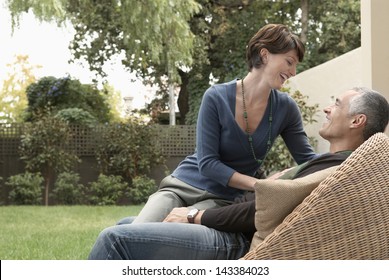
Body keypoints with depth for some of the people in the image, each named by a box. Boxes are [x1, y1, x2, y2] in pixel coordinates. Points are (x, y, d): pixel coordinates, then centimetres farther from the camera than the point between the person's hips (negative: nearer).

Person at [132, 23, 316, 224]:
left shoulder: (285, 108, -4)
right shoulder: (216, 97, -13)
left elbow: (308, 159, 2)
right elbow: (206, 162, -16)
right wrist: (260, 185, -24)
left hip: (223, 199, 1)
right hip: (183, 185, -1)